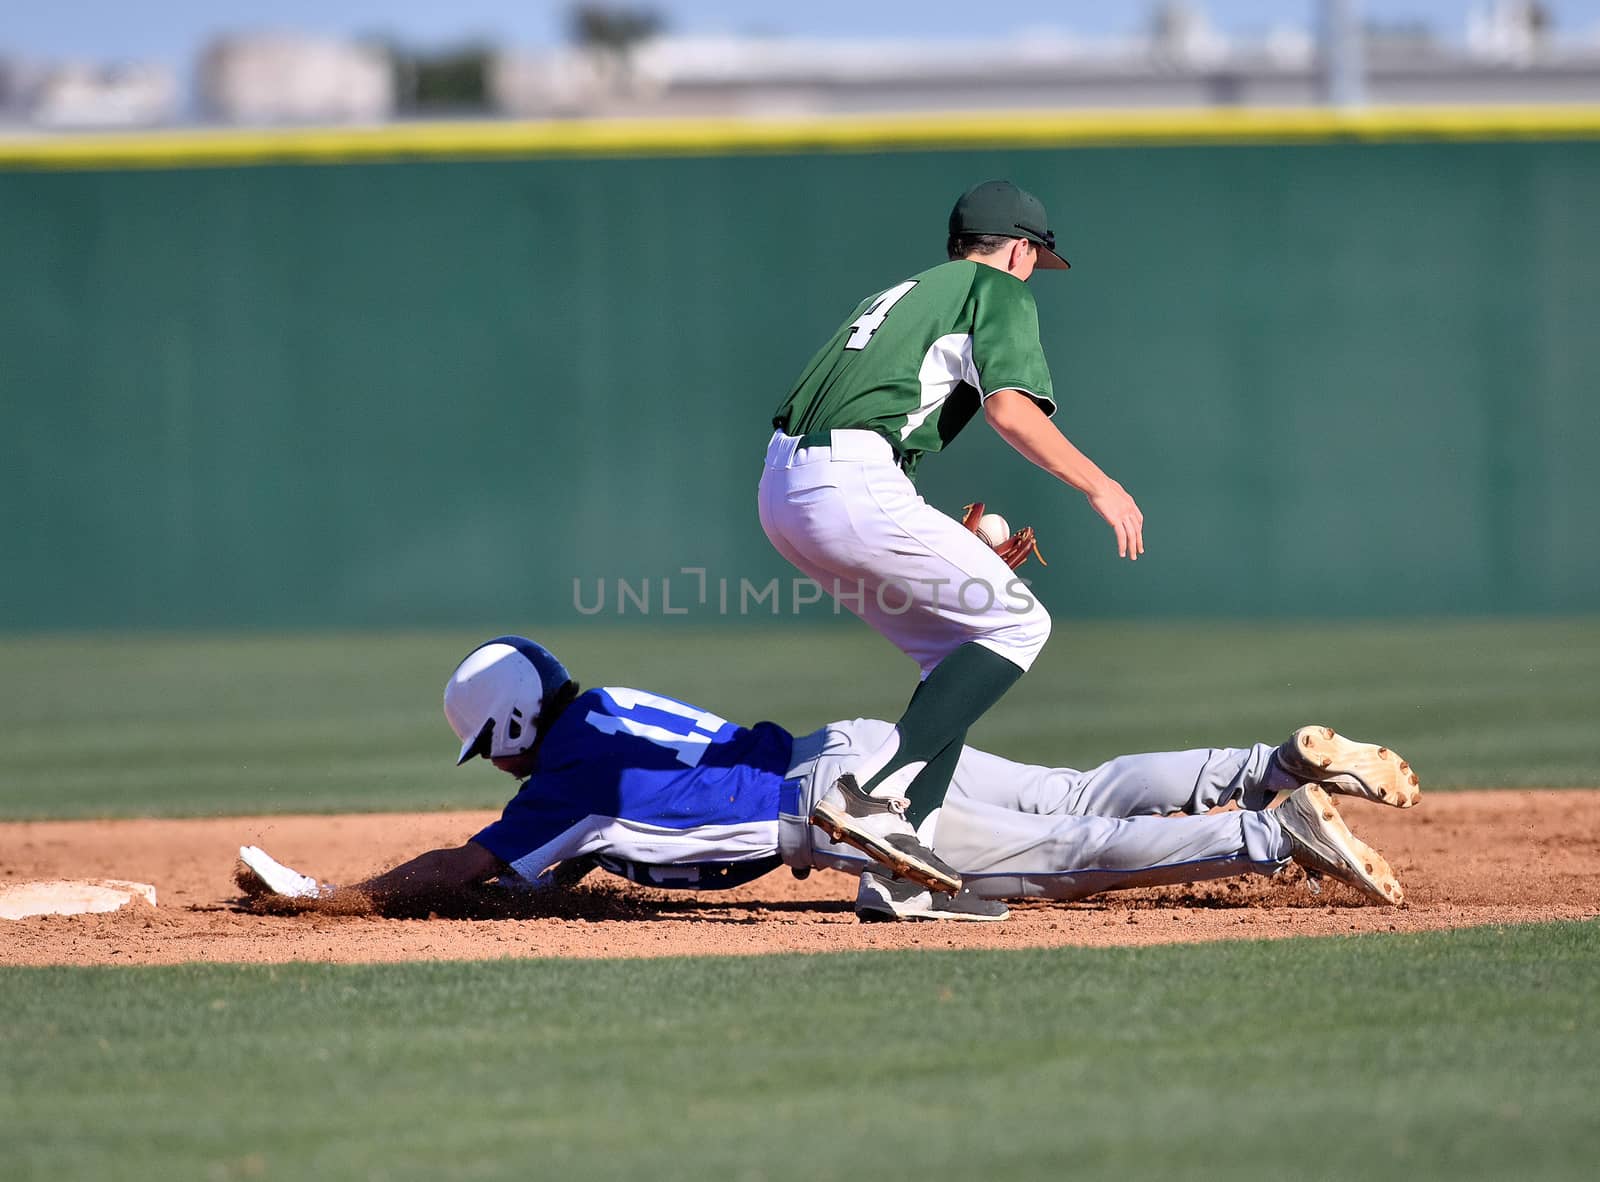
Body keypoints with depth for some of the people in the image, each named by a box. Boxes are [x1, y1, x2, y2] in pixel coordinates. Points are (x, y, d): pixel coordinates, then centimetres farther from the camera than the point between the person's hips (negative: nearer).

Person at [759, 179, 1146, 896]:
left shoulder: (899, 294, 32)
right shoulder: (998, 291, 7)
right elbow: (1009, 407, -11)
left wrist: (953, 544, 34)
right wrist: (1098, 485, -7)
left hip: (781, 487, 9)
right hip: (852, 485, -9)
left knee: (960, 652, 15)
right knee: (1017, 623, -2)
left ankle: (899, 875, 5)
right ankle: (869, 793, -16)